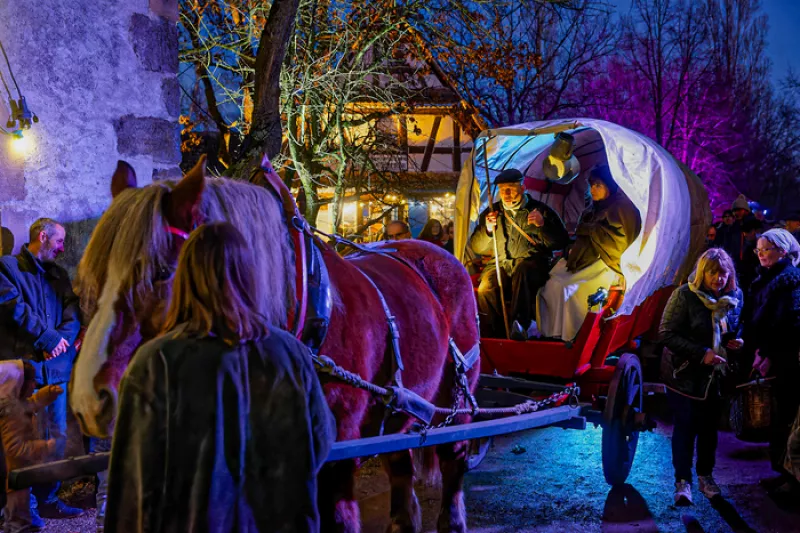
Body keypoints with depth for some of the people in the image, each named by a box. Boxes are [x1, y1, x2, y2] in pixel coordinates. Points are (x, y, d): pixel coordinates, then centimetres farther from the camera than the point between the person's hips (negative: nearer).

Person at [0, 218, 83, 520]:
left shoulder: (58, 274, 18)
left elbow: (72, 308, 6)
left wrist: (64, 337, -14)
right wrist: (49, 337, -18)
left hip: (56, 366, 6)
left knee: (57, 436, 9)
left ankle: (48, 498, 20)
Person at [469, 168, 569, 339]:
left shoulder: (540, 210, 7)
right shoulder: (492, 212, 14)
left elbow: (561, 242, 1)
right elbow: (476, 247, 12)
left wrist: (542, 225, -16)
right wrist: (487, 229, -8)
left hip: (531, 263, -3)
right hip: (500, 264, 3)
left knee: (522, 270, -40)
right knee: (486, 288, -30)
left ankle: (519, 325, -52)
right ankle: (494, 338, -19)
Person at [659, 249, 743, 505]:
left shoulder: (735, 296, -1)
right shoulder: (685, 295, -16)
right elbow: (667, 333, -18)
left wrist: (733, 341, -9)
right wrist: (701, 353, -24)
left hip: (714, 374, 4)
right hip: (684, 374, -4)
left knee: (709, 426, 11)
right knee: (685, 427, 0)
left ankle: (706, 477, 27)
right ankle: (683, 481, 10)